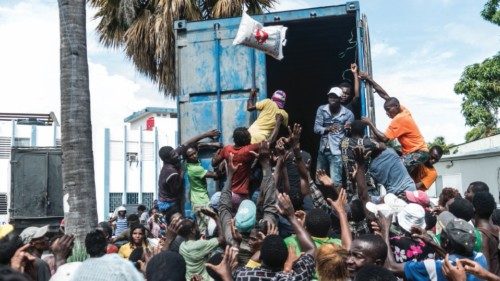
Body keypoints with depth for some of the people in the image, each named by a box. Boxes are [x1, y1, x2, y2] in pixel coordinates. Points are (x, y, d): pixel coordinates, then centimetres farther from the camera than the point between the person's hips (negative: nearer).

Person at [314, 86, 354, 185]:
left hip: (337, 152, -4)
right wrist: (327, 129, -22)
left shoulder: (348, 113, -3)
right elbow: (316, 128, -4)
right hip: (323, 150, 4)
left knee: (335, 182, -10)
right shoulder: (321, 109, 4)